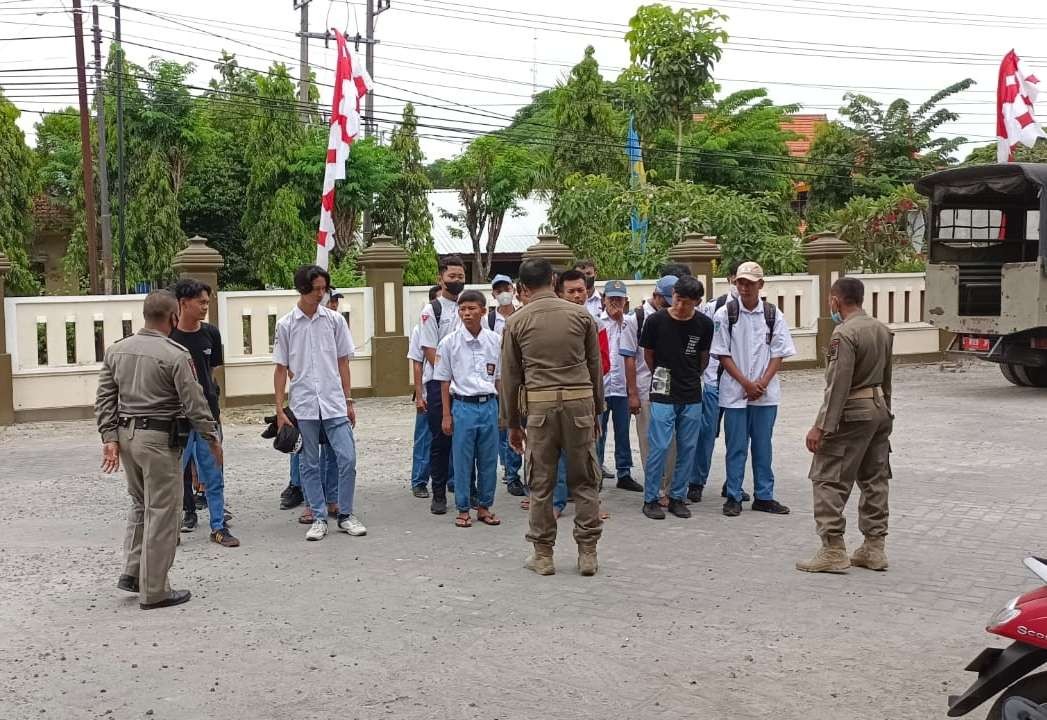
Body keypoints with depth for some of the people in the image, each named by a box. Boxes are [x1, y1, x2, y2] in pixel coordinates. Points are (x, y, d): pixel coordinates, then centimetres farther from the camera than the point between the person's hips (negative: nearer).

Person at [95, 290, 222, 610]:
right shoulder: (176, 355, -13)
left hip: (125, 433, 7)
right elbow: (194, 404, -12)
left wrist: (110, 437, 5)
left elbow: (105, 398, 5)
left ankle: (133, 572, 23)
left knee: (140, 504, 24)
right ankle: (153, 591, 8)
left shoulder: (116, 349, 6)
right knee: (161, 512, 2)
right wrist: (213, 440, -2)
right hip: (158, 438, -7)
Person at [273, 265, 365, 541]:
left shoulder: (335, 320, 4)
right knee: (310, 464, 7)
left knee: (347, 459, -4)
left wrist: (348, 401, 6)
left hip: (334, 404, 1)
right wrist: (280, 409, 1)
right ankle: (319, 518, 16)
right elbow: (281, 368, 4)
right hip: (303, 405, -1)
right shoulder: (286, 325, 1)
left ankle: (345, 515, 10)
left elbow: (343, 362, 9)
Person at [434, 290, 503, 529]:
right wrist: (446, 415, 0)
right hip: (463, 405, -2)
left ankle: (484, 506, 21)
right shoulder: (449, 343, -3)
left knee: (489, 460, 8)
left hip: (489, 404, 2)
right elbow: (445, 382, 2)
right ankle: (463, 509, 15)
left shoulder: (495, 341, 3)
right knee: (463, 461, 4)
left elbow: (500, 378, 10)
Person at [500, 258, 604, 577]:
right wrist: (597, 410, 19)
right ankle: (587, 553, 13)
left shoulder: (516, 322, 4)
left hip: (539, 404, -1)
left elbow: (510, 376, 7)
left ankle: (543, 554, 15)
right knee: (585, 481, 9)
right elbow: (595, 367, 9)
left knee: (541, 483, 8)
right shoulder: (581, 315, 6)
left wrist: (512, 423, 15)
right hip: (580, 401, 1)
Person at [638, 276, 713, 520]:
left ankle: (678, 497, 19)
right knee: (659, 447, -5)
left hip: (692, 398, 3)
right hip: (663, 395, -3)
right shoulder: (656, 321, -9)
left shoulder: (704, 324, -3)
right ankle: (650, 499, 7)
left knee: (687, 449, 6)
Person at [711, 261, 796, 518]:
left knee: (763, 446, 10)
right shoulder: (725, 314, -3)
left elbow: (778, 354, 2)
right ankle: (733, 497, 12)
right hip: (734, 392, -2)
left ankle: (764, 496, 19)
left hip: (766, 392, 2)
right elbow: (723, 355, -3)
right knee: (736, 446, 3)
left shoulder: (773, 314, 1)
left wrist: (762, 383, -11)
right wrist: (746, 383, -11)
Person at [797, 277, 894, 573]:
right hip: (880, 410, 9)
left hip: (852, 415, -9)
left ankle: (833, 551, -4)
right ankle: (874, 549, 17)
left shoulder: (844, 333, -17)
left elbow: (837, 387, -20)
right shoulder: (882, 330, 10)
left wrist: (821, 427, -18)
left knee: (829, 481, -3)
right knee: (875, 480, 12)